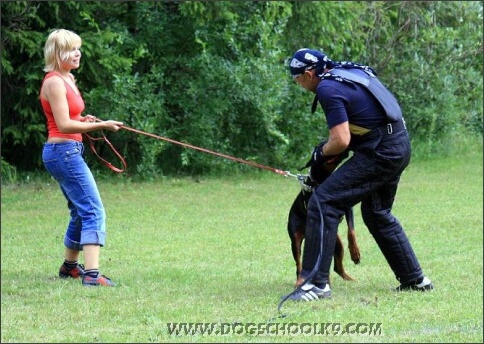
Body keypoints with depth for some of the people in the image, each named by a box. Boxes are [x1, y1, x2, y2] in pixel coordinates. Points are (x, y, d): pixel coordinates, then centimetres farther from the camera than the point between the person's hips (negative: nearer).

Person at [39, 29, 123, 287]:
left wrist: (84, 121, 5)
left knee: (81, 212, 19)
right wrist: (100, 125, -20)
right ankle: (91, 273, -23)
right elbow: (64, 125, -20)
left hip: (70, 151, 10)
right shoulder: (54, 82, -14)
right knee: (93, 211, -16)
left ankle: (70, 266, 33)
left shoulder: (68, 79, 15)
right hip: (63, 151, -10)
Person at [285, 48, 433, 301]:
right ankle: (415, 280, 30)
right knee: (378, 213, 25)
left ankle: (316, 283, -11)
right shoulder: (349, 71, 15)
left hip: (379, 154, -10)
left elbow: (341, 141, -18)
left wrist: (320, 154, 2)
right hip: (400, 146, 10)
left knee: (323, 203, -9)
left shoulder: (328, 88, -13)